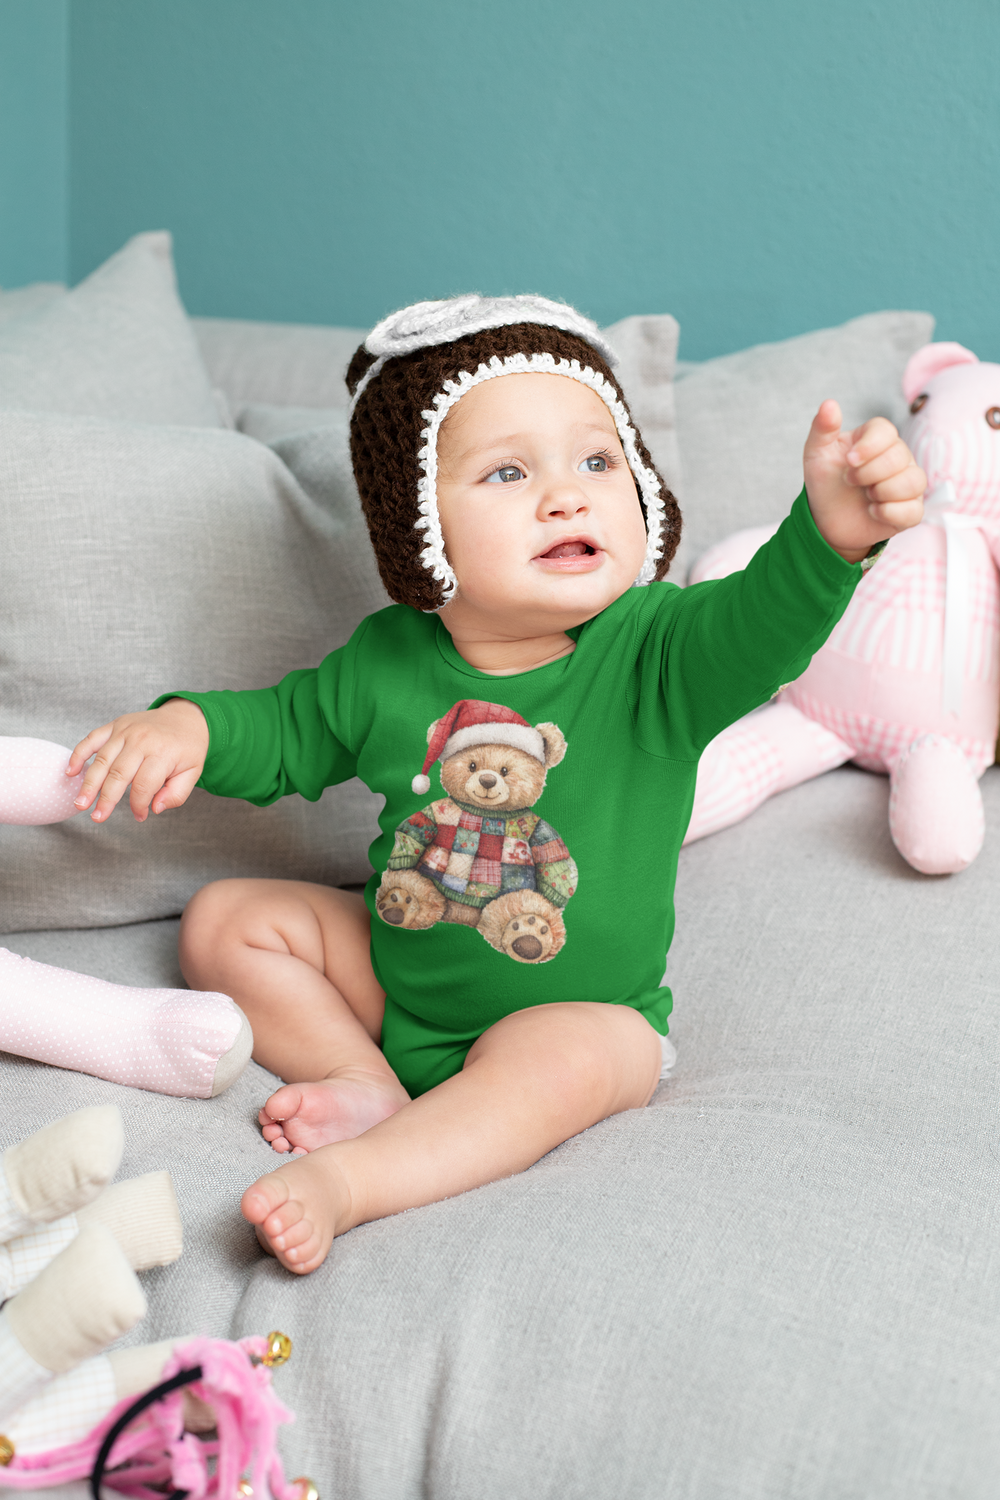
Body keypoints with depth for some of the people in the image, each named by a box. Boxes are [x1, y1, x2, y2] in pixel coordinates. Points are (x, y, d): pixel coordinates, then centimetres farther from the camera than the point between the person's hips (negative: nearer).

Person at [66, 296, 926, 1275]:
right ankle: (370, 1086, -8)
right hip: (396, 979, 5)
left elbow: (763, 627, -43)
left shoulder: (653, 654, -22)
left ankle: (346, 1178, -31)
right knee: (226, 920, 0)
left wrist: (831, 535, -64)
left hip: (579, 1008, -4)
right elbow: (285, 735, 7)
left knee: (556, 1063, -35)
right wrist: (191, 725, -14)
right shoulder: (385, 662, -11)